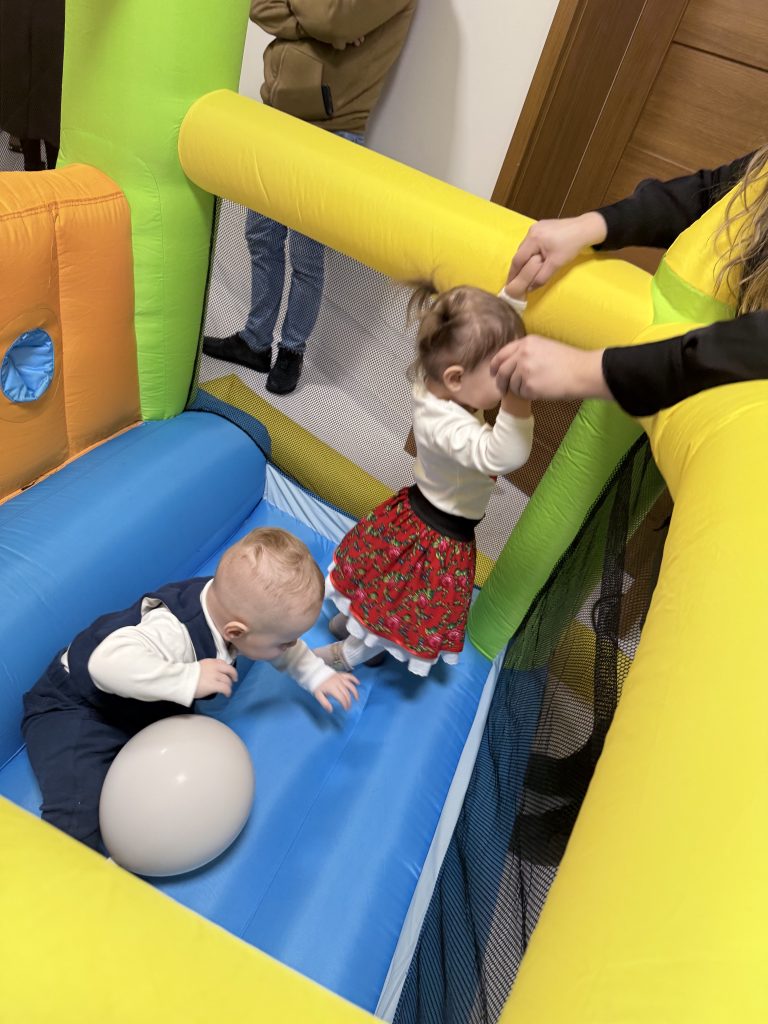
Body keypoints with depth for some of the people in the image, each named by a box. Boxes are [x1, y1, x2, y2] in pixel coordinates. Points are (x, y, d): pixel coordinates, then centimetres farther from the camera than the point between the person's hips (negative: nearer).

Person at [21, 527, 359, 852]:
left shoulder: (230, 606, -17)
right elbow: (108, 661, -56)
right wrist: (189, 678, -53)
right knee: (78, 828, -21)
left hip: (150, 704, 8)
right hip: (75, 707, -8)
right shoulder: (176, 631, -41)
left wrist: (317, 676, -3)